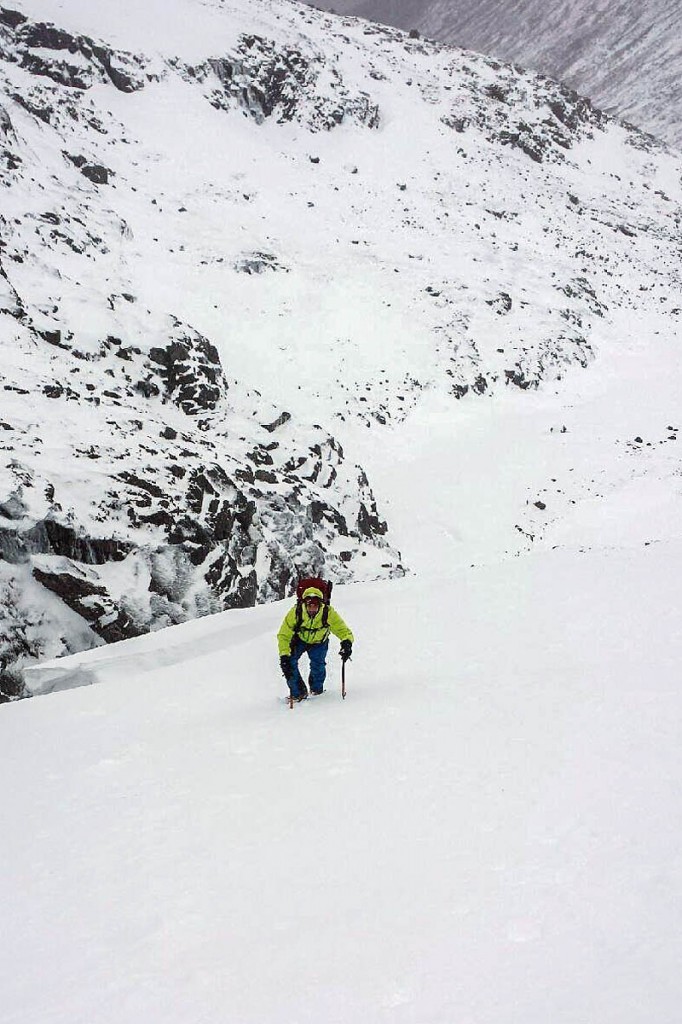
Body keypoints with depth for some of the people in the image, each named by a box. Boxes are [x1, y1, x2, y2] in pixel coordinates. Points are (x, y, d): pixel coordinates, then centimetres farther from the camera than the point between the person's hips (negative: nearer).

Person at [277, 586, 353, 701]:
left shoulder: (329, 613, -33)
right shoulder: (295, 612, -33)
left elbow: (344, 631, -29)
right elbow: (283, 636, -29)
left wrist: (347, 643, -51)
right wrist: (284, 655, -42)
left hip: (319, 643, 0)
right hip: (299, 640, 0)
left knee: (318, 664, -14)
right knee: (289, 662, -17)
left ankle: (317, 689, 18)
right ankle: (298, 693, 2)